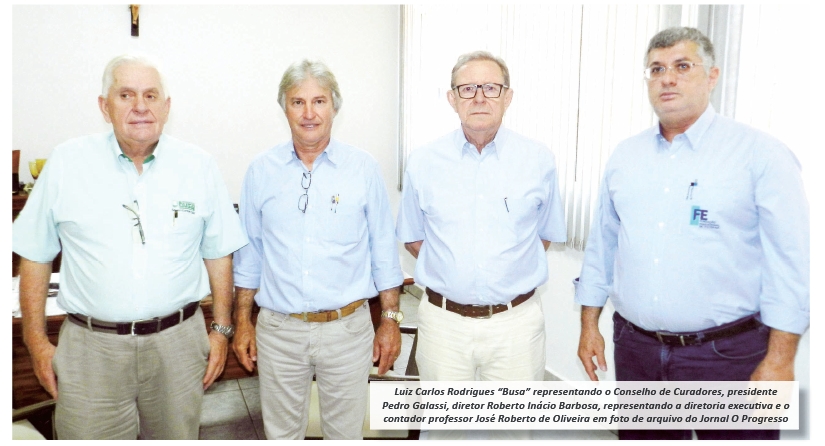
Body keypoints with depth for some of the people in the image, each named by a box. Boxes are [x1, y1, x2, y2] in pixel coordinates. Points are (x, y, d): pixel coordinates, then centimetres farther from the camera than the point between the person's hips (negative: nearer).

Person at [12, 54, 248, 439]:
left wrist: (220, 330, 4)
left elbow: (218, 254, 5)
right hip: (90, 347, 0)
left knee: (178, 435, 16)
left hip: (178, 342, 1)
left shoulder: (199, 166, -1)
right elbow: (35, 257, 5)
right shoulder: (66, 163, -2)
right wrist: (37, 342, 4)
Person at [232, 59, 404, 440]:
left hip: (347, 328, -1)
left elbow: (383, 249, 1)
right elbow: (249, 252, 8)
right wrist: (242, 322, 7)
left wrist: (390, 319, 0)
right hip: (278, 330, 1)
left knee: (345, 432, 14)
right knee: (281, 433, 17)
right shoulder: (261, 171, 1)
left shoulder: (363, 168, -3)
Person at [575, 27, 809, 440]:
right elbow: (601, 246, 8)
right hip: (635, 346, 4)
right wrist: (589, 324, 8)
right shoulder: (623, 156, 5)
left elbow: (790, 263, -9)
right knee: (640, 435, 18)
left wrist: (780, 359, -11)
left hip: (727, 354, -3)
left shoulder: (761, 154, -7)